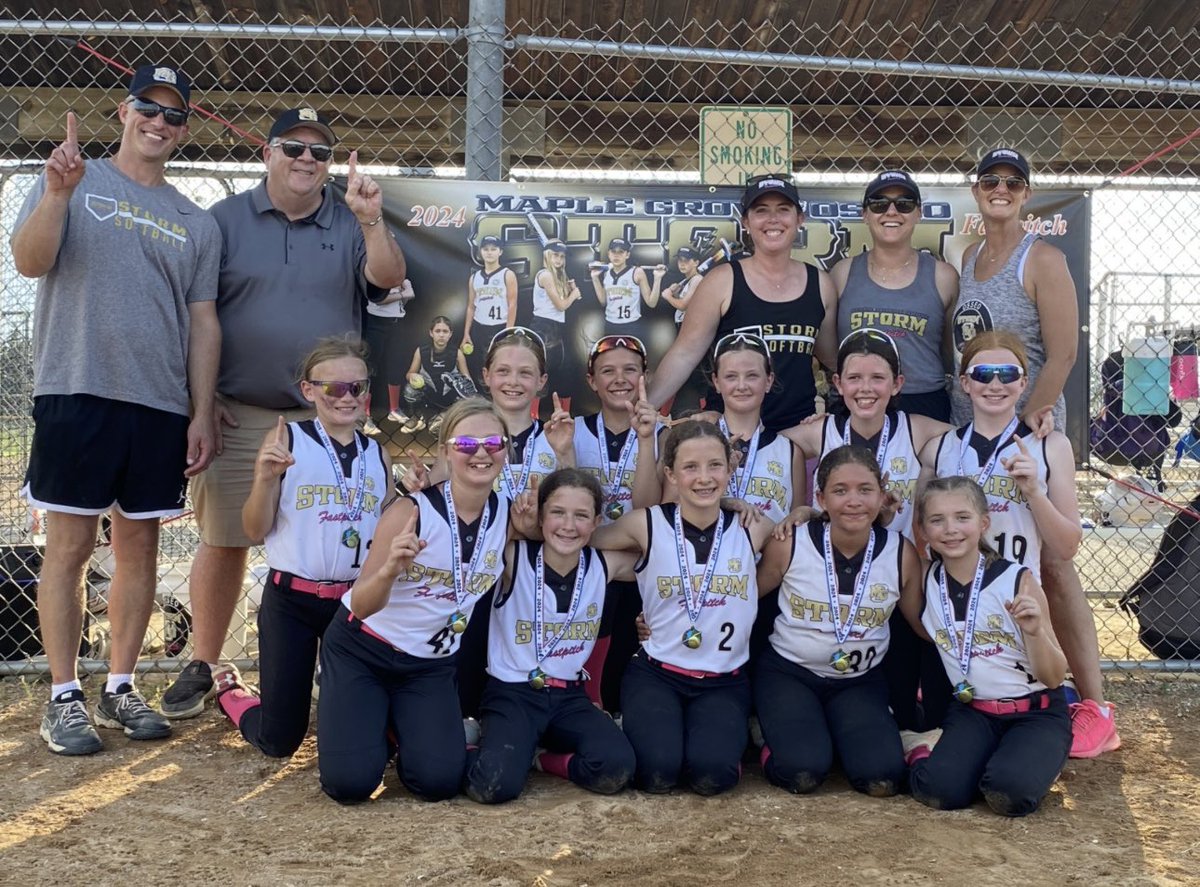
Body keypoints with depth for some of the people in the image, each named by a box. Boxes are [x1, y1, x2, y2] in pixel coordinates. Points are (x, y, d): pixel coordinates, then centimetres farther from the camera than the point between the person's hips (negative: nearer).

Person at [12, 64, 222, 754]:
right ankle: (65, 697, 8)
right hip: (78, 394, -3)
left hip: (163, 406, 4)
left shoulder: (197, 223, 14)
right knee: (70, 545, -1)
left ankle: (120, 688, 18)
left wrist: (202, 413, 4)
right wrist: (57, 193, -25)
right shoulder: (74, 181, 6)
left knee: (140, 544, 7)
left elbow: (203, 324, 12)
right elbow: (29, 262, -8)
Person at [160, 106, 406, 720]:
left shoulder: (351, 226, 9)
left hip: (328, 418, 1)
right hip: (239, 416, -1)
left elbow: (389, 279, -7)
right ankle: (202, 667, 17)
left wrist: (371, 220, -22)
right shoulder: (226, 220, 5)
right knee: (223, 542, 3)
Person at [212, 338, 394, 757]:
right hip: (291, 600, -3)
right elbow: (256, 530, -8)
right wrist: (266, 477, -24)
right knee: (279, 740, 4)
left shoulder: (378, 454, 4)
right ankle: (229, 689, 35)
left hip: (357, 601, 3)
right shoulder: (285, 441, -7)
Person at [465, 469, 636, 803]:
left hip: (569, 696, 4)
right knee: (495, 785, -30)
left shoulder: (604, 565, -1)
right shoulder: (513, 560, -12)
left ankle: (541, 756, 4)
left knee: (617, 768, -24)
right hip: (513, 693, -4)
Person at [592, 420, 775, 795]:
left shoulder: (753, 528, -2)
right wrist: (641, 566, -5)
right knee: (657, 772, -24)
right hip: (656, 672, 0)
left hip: (724, 680, 1)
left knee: (711, 772, -25)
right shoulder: (647, 525, -6)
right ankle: (639, 730, 11)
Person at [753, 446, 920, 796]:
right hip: (788, 671, -2)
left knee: (882, 778, -20)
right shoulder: (789, 545, -14)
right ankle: (776, 732, 11)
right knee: (803, 773, -24)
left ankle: (834, 733, 13)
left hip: (861, 681, 2)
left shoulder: (902, 554, -10)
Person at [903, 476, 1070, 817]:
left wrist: (1035, 631, -30)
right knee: (939, 790, -26)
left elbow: (1055, 678, -7)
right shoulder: (926, 582, -3)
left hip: (1037, 713, -1)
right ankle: (929, 748, 8)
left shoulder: (1017, 580, -12)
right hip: (971, 711, 2)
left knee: (1011, 792, -28)